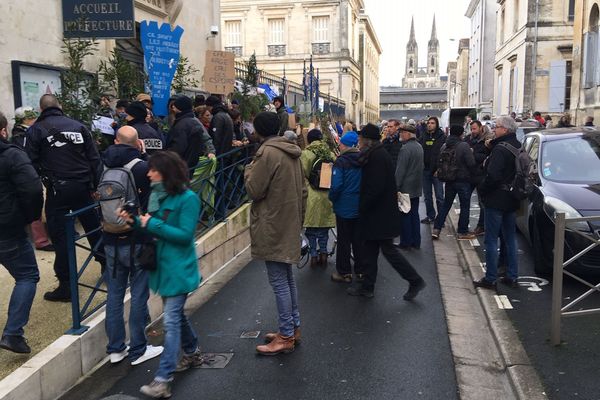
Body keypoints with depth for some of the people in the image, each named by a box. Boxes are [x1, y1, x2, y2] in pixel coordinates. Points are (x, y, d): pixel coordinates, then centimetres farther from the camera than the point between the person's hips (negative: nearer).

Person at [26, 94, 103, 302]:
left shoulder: (36, 130, 0)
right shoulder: (78, 126, 8)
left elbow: (32, 162, -4)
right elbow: (94, 158, 4)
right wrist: (98, 185, 7)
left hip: (57, 188, -3)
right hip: (83, 185, 3)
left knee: (60, 235, 3)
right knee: (94, 229, 17)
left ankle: (65, 285, 6)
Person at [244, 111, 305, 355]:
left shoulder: (268, 153, -16)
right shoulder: (291, 152, 11)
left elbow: (253, 190, -15)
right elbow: (301, 190, 16)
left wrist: (249, 169, 3)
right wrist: (298, 218, 22)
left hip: (272, 227, -9)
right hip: (290, 224, 9)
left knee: (279, 281, -2)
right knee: (287, 278, 17)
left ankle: (286, 336, 5)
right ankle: (293, 328, 27)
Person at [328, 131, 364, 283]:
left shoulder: (341, 161, -15)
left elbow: (336, 185, -19)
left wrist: (332, 198, -2)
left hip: (344, 207, -5)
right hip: (361, 206, 5)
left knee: (344, 240, 6)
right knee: (358, 239, 14)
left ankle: (344, 272, 13)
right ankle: (360, 270, 22)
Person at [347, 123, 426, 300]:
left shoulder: (376, 156, -19)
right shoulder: (377, 153, 12)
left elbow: (376, 187, -25)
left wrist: (362, 207, -17)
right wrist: (364, 207, 15)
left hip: (380, 214, -10)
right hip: (378, 214, 10)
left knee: (388, 249, -1)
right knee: (369, 250, 14)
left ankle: (415, 280, 10)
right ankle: (367, 286, 23)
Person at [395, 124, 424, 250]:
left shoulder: (405, 148, -18)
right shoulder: (419, 147, 10)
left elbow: (400, 170, -19)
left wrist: (396, 186, -14)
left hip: (406, 187, -8)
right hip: (417, 187, 8)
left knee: (405, 216, 0)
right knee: (415, 214, 12)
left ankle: (406, 242, 6)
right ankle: (416, 242, 17)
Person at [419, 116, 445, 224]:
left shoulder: (442, 137, -5)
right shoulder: (423, 136, 8)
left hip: (436, 170, -5)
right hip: (425, 170, 5)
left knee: (439, 196, 1)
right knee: (427, 195, 12)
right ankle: (430, 216, 23)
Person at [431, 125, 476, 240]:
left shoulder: (444, 146, 2)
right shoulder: (464, 146, -16)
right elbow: (471, 163, -17)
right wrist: (471, 153, 1)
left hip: (449, 180, 6)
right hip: (463, 180, -6)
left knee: (446, 205, 15)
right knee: (465, 206, 6)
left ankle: (436, 229, 11)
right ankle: (462, 232, 11)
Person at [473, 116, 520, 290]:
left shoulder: (500, 149, -19)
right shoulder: (518, 147, 9)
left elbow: (493, 176, -26)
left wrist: (482, 189, -11)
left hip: (496, 200, -9)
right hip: (512, 201, 9)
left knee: (491, 240, -1)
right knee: (510, 238, 15)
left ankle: (490, 278, 4)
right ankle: (512, 276, 22)